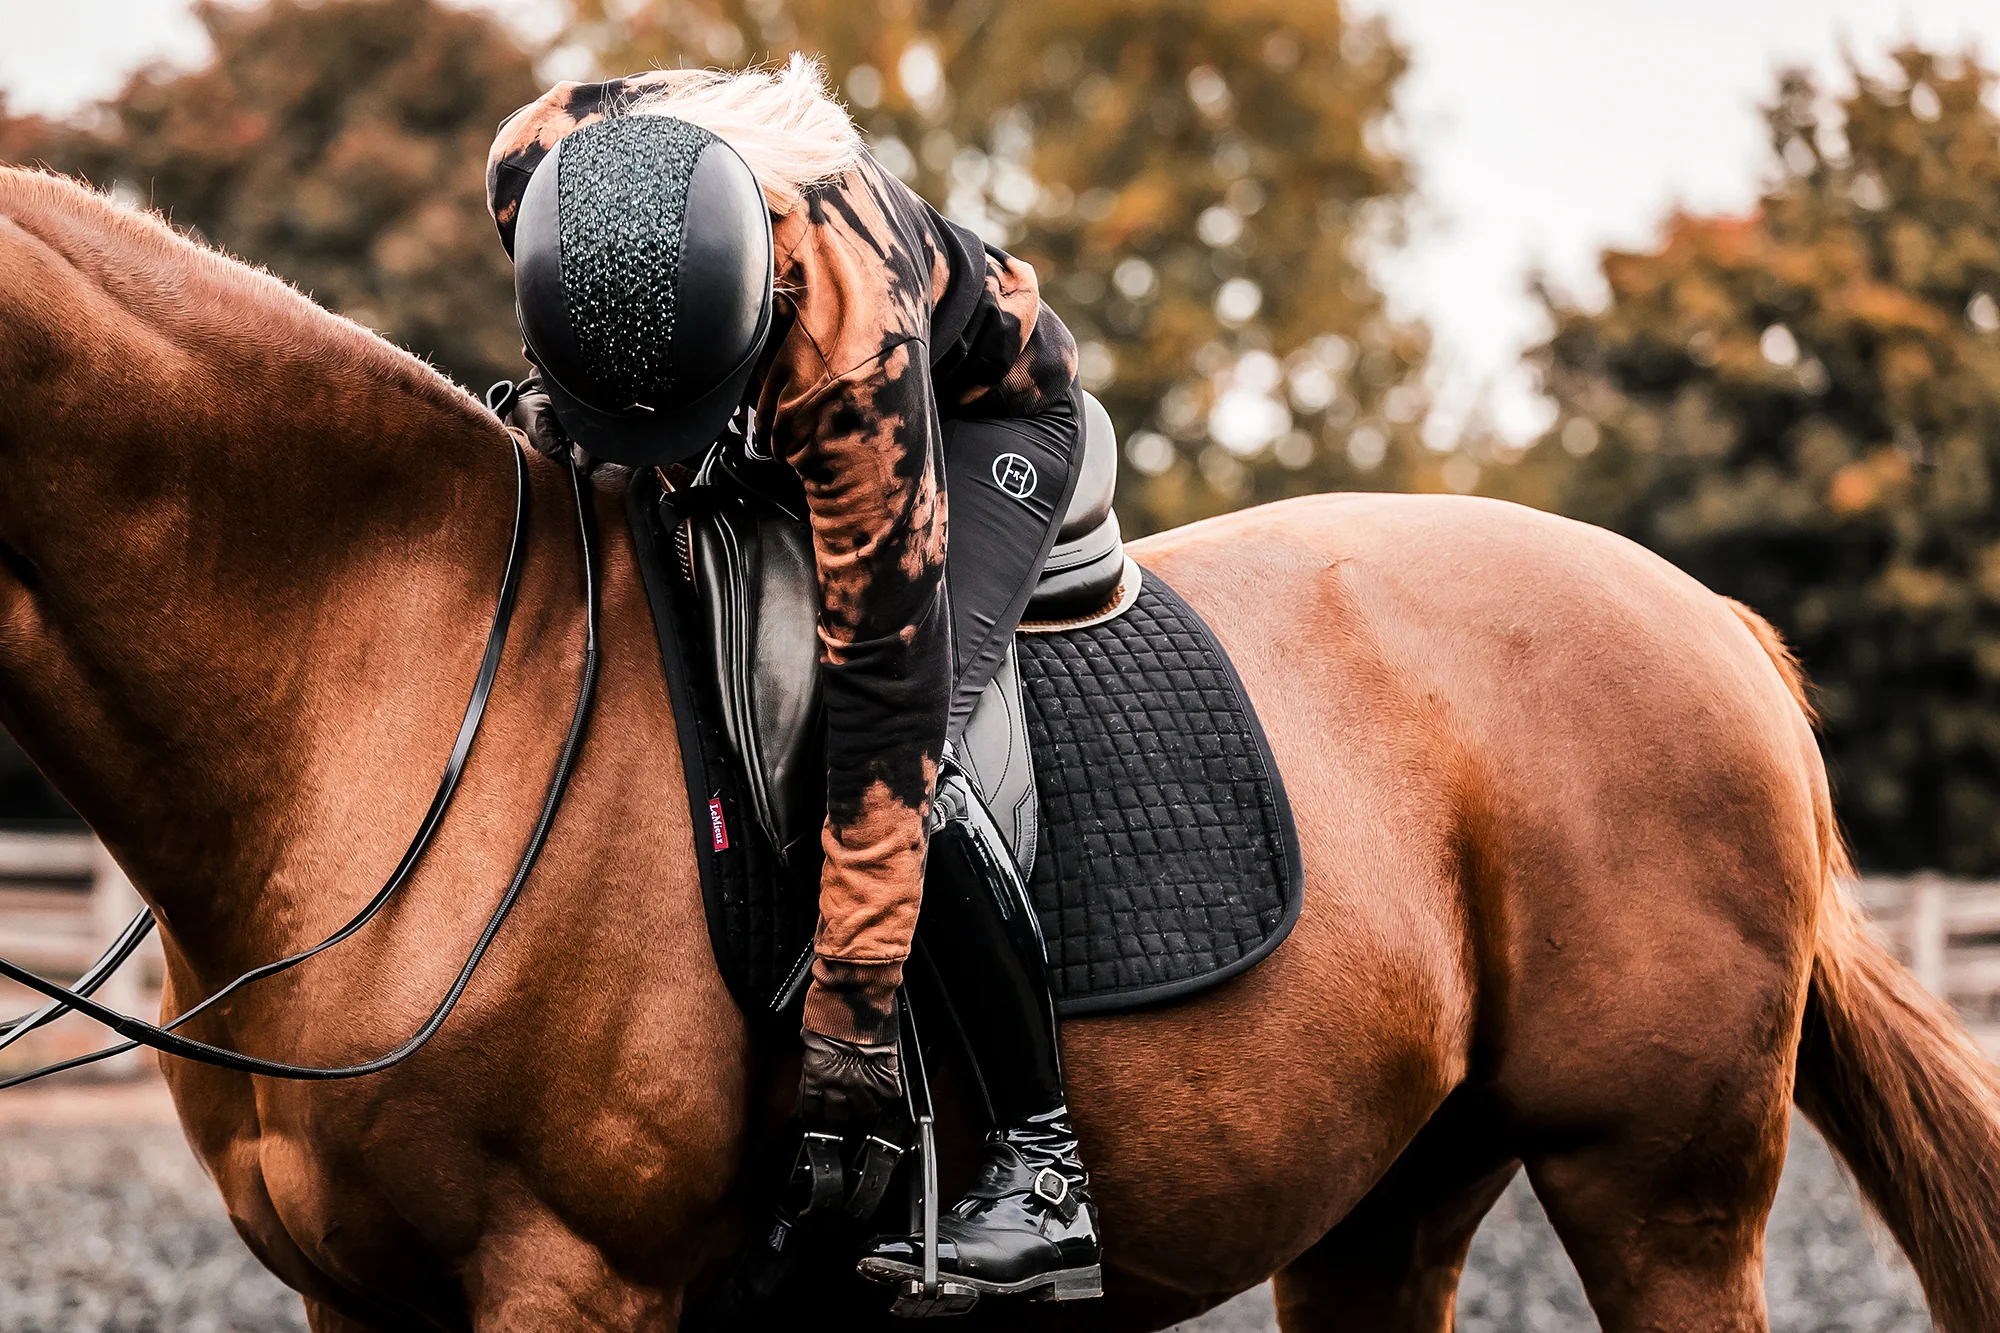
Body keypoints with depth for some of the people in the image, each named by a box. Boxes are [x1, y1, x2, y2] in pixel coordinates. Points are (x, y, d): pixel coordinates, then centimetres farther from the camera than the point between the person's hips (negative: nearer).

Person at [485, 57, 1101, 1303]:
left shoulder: (850, 340, -45)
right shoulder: (535, 165, -32)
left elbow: (885, 680, -42)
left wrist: (850, 1010, -41)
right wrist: (571, 402, -13)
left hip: (983, 415, -7)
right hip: (783, 416, 7)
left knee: (901, 734, -28)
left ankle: (1047, 1162, -21)